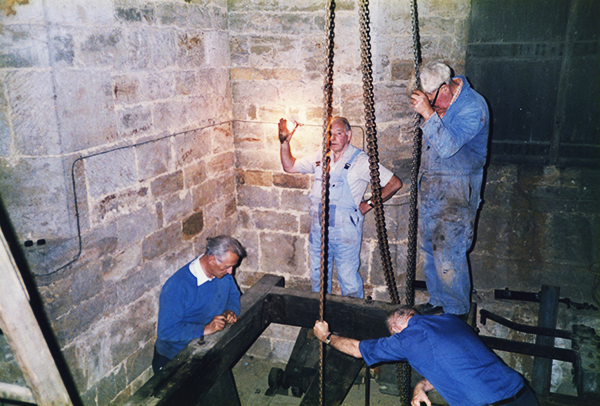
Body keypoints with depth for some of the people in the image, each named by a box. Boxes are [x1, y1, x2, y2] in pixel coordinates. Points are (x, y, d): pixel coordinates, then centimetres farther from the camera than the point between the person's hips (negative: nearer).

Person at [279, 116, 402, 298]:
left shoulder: (361, 160, -6)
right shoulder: (320, 156, 8)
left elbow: (394, 183, -5)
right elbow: (289, 166, 18)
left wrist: (369, 204, -5)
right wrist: (285, 142, 5)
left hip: (345, 230, -5)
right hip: (317, 227, 5)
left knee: (349, 280, 1)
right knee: (318, 277, 16)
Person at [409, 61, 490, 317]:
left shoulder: (473, 107, -18)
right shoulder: (437, 100, 5)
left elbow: (447, 146, -30)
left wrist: (428, 112, -31)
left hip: (456, 191, -8)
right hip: (429, 185, 8)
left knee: (448, 253, -6)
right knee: (428, 248, 14)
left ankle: (457, 311, 14)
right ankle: (437, 301, 32)